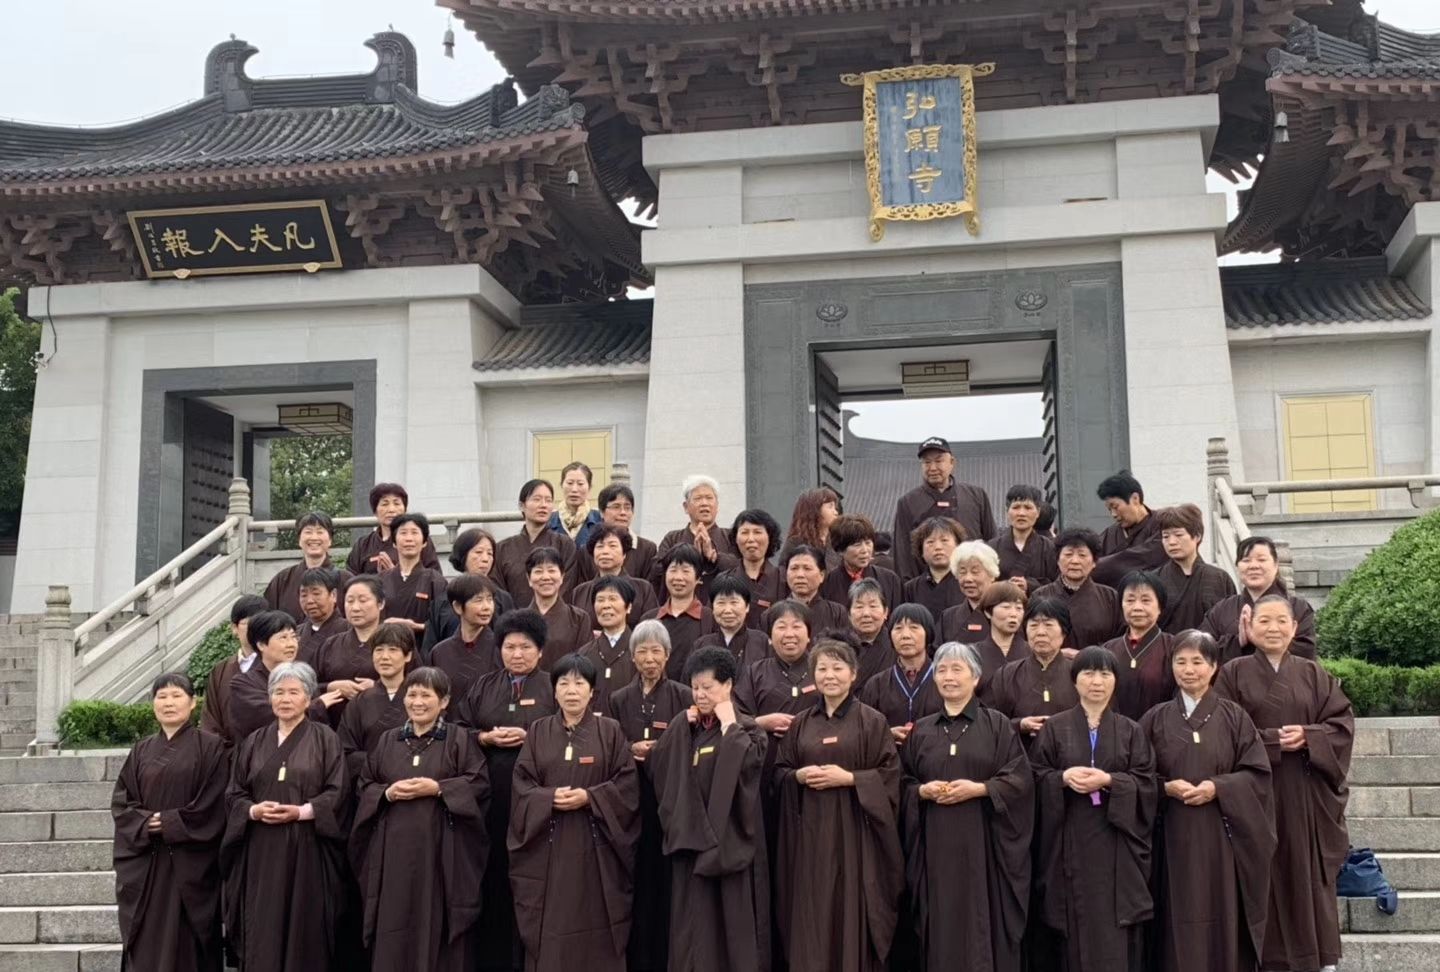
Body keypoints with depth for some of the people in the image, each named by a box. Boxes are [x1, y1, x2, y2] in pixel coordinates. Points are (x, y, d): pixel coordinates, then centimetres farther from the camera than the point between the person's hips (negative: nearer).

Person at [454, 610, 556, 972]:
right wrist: (486, 738, -7)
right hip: (488, 795, 3)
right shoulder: (483, 686, 14)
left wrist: (529, 737, -14)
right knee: (492, 874, 5)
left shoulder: (553, 687, 3)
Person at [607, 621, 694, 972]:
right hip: (631, 802, 2)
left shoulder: (683, 697, 3)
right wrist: (630, 751, -8)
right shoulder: (618, 700, 9)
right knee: (636, 882, 2)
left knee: (668, 882, -1)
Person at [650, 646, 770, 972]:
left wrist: (728, 723, -13)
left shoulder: (746, 727, -2)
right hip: (690, 835, 4)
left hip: (729, 837, -4)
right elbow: (654, 767, -1)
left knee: (733, 917, 0)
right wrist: (683, 728, -5)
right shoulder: (683, 727, 10)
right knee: (694, 921, 7)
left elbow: (748, 762, -23)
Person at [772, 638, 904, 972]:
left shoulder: (871, 721, 0)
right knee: (810, 915, 3)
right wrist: (799, 776, -8)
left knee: (852, 911, -2)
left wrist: (848, 777, -15)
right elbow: (778, 772, 13)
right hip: (810, 831, 3)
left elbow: (890, 775, -4)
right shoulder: (801, 723, 11)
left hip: (853, 830, -3)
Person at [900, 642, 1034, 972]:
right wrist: (923, 791, -9)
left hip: (982, 842, -2)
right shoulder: (920, 730, 11)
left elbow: (1021, 779, -4)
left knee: (983, 923, -2)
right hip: (935, 843, 3)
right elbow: (902, 784, 12)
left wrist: (977, 788, -15)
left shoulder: (997, 725, 3)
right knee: (941, 924, 3)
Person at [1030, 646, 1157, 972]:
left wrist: (1109, 780, -15)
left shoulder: (1131, 731, 8)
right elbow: (1036, 777, 2)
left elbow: (1146, 782, 0)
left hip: (1115, 844, 0)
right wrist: (1063, 777, -16)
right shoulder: (1054, 728, 5)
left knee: (1116, 933, -2)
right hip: (1071, 844, 0)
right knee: (1078, 929, 1)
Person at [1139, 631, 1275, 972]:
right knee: (1179, 922, 2)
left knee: (1223, 921, 1)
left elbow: (1258, 773, 0)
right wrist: (1166, 787, -12)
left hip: (1221, 837, -1)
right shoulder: (1156, 719, 6)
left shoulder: (1234, 717, 3)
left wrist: (1217, 787, -14)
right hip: (1173, 837, 1)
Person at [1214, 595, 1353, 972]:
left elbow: (1343, 722, 3)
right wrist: (1272, 740, -14)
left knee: (1306, 872, 5)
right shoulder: (1234, 673, 1)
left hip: (1305, 794, 2)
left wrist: (1307, 736, -14)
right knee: (1264, 874, 1)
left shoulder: (1313, 674, 8)